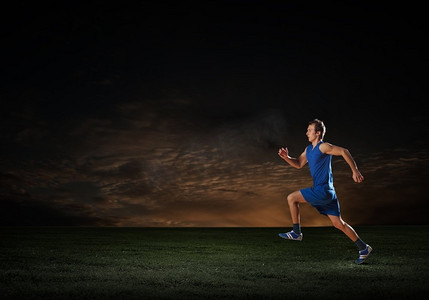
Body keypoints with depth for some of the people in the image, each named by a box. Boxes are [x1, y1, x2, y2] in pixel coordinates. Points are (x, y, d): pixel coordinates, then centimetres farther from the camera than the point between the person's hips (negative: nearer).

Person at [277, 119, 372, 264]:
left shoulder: (323, 147, -10)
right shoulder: (309, 149, 17)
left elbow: (343, 151, -16)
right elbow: (299, 164, 25)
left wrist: (355, 171, -20)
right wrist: (286, 157, 7)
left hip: (323, 191, -9)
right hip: (325, 193, 9)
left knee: (292, 198, -5)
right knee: (338, 224, 10)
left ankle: (296, 233, 4)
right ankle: (363, 248, 16)